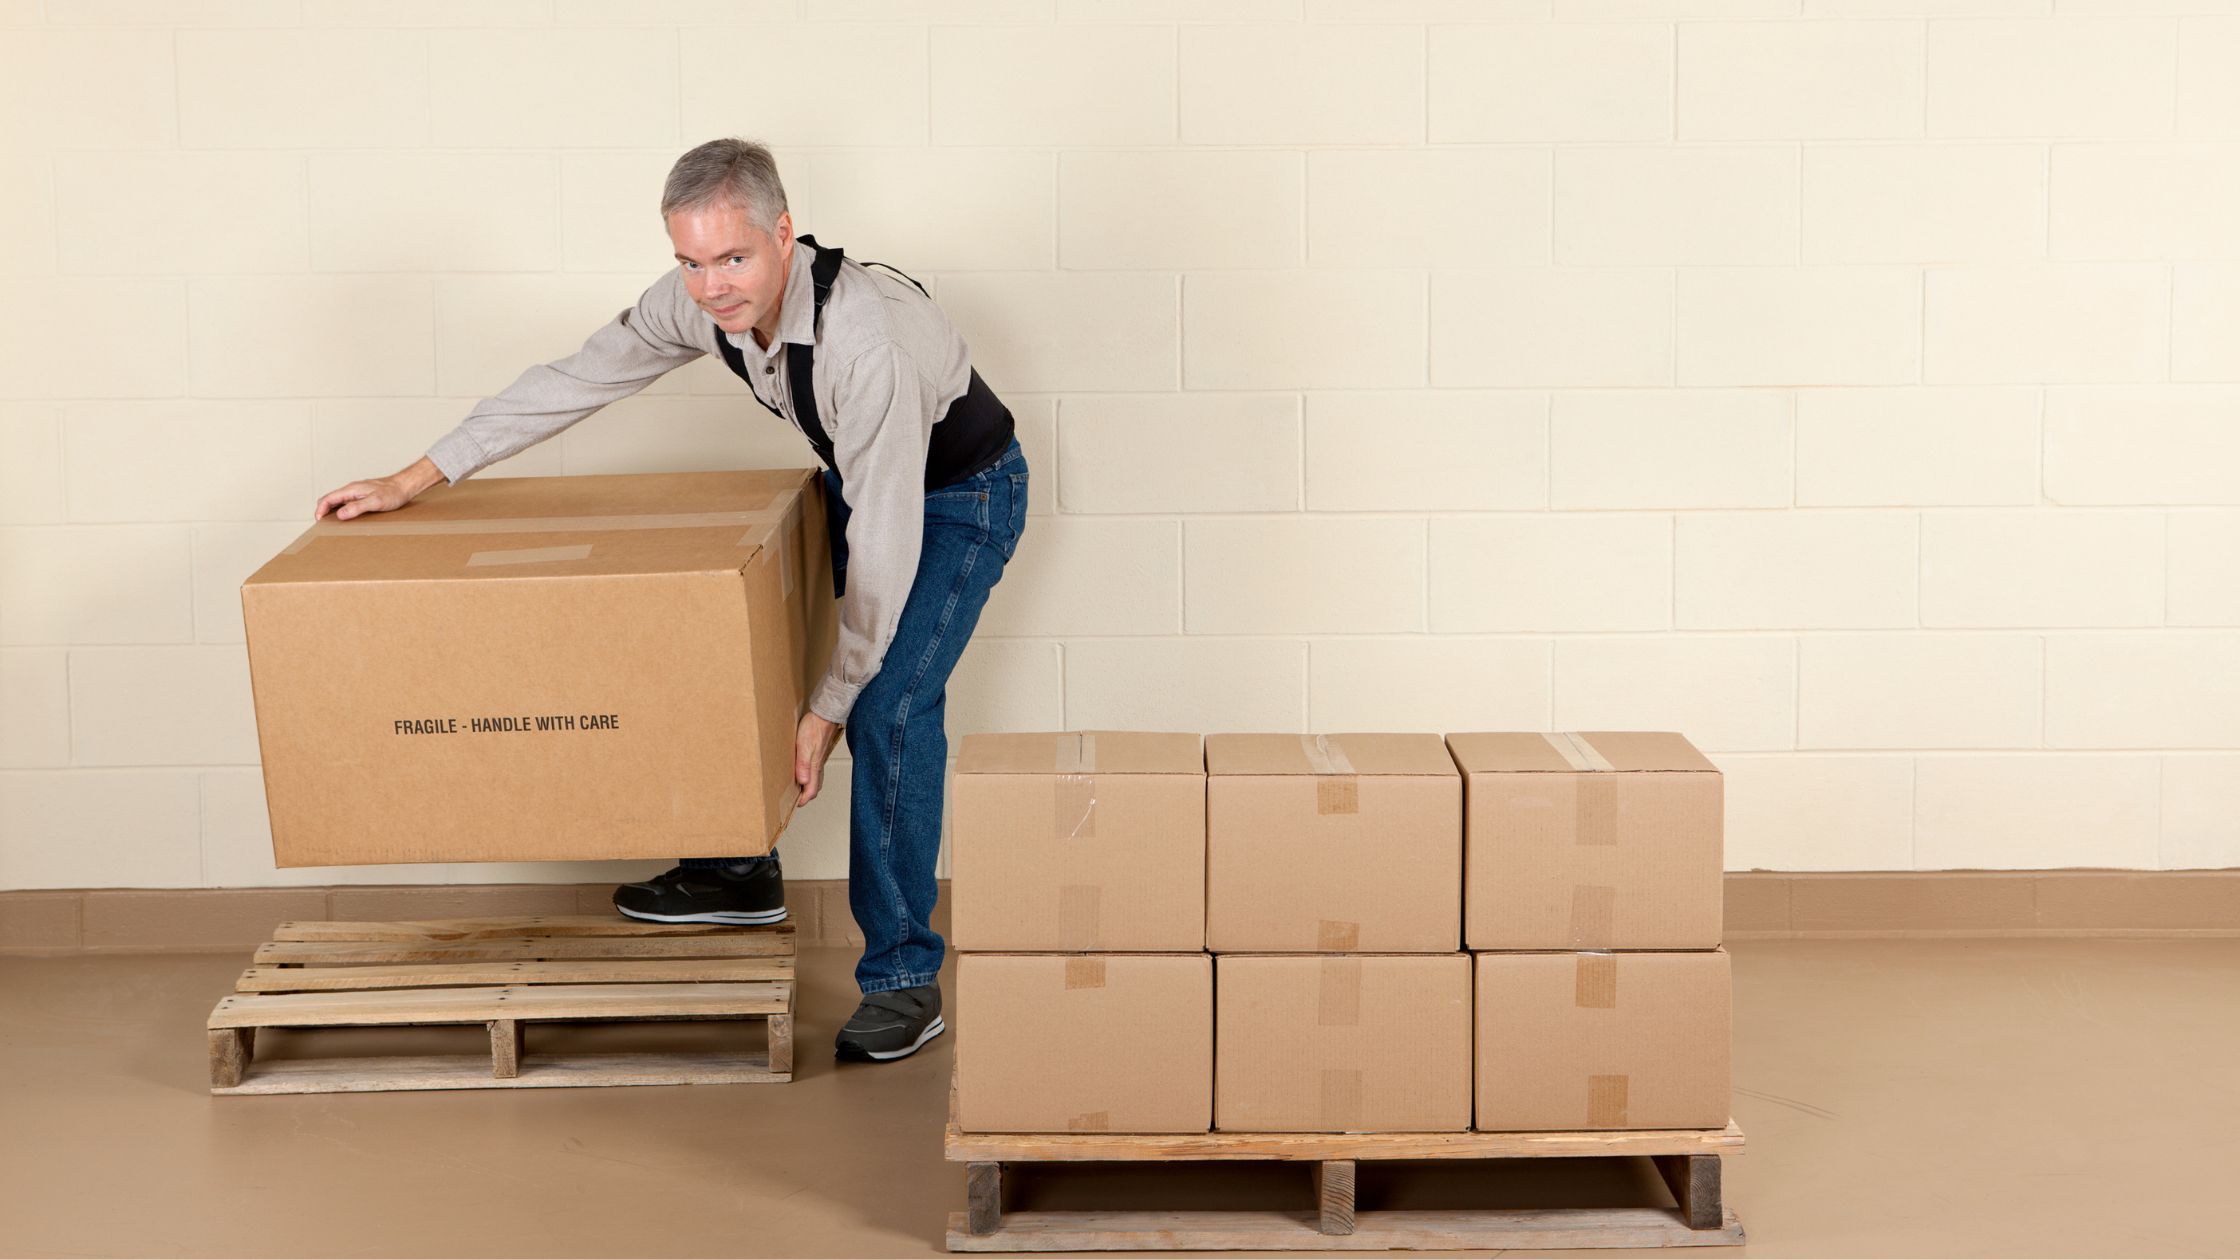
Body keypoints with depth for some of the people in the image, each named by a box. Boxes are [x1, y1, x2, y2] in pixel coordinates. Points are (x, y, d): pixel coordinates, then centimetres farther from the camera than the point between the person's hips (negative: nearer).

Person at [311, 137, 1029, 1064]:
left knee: (888, 710, -18)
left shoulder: (865, 341, -41)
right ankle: (738, 868, 21)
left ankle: (903, 977, -9)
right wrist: (414, 481, -6)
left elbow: (886, 544, -36)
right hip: (855, 477, 8)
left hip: (961, 497, -8)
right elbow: (573, 383, -6)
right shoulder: (699, 301, -18)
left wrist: (829, 706, -31)